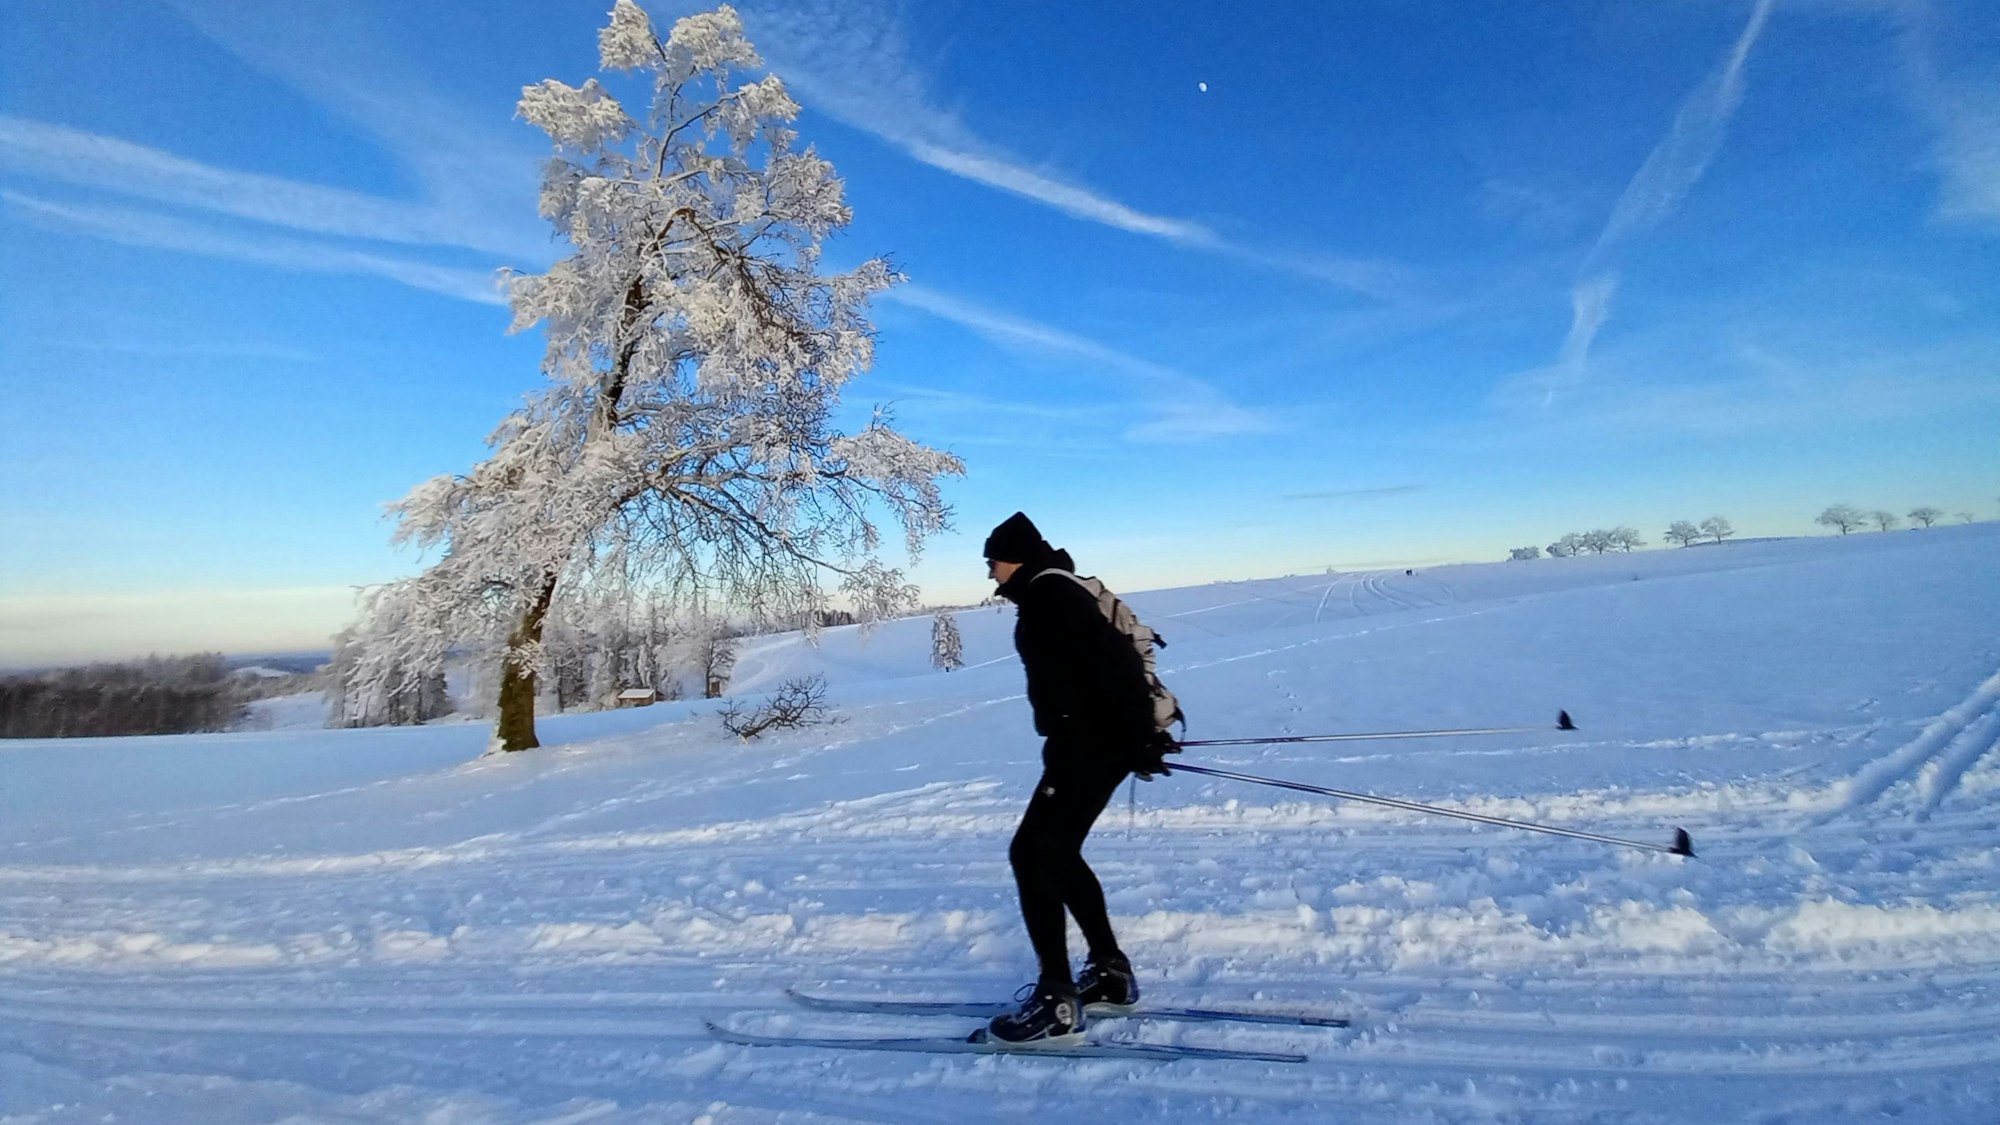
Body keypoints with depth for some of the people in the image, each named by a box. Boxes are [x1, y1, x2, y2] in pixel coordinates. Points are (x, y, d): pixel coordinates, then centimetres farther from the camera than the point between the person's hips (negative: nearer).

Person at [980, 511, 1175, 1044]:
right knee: (1057, 854, 17)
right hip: (1095, 740, 11)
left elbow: (1110, 660, -24)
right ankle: (1111, 972, 27)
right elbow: (1104, 658, 21)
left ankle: (1056, 1001, 0)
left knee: (1032, 854, -6)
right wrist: (1135, 737, 23)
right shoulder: (1051, 591, 17)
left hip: (1090, 744, -11)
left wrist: (1137, 739, -24)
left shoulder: (1048, 592, -15)